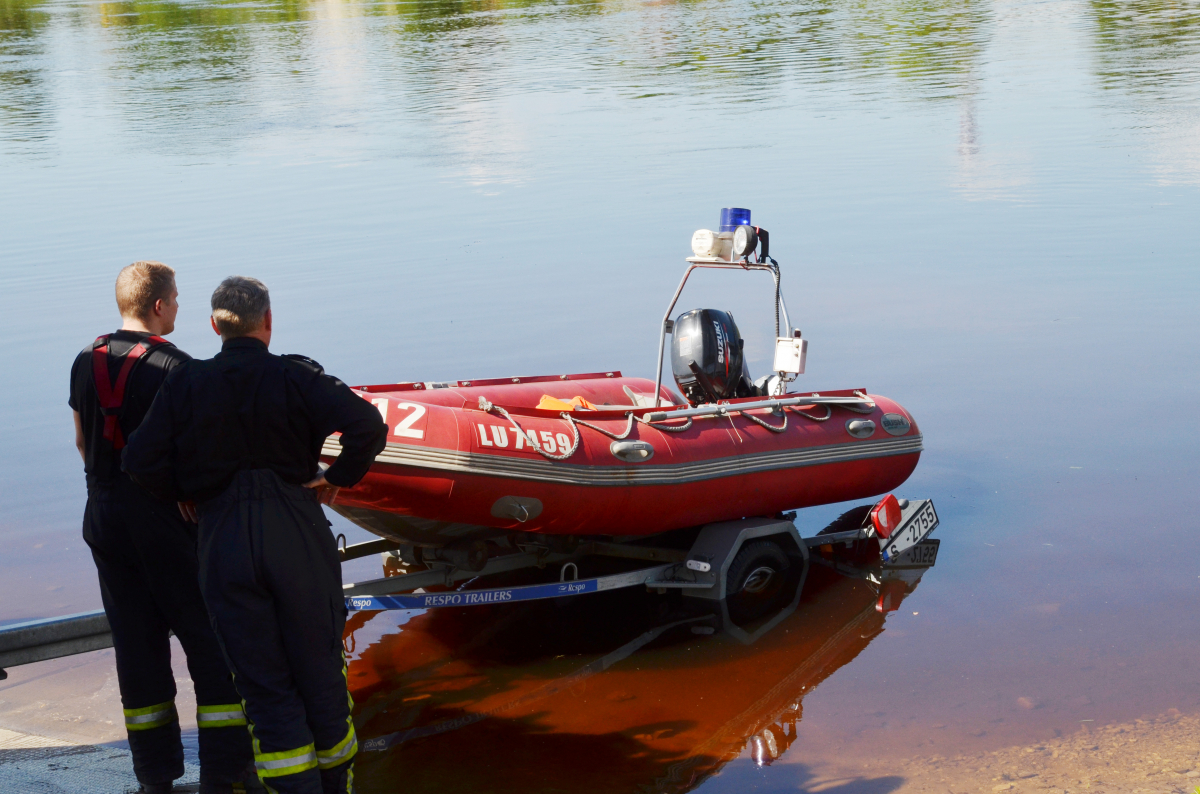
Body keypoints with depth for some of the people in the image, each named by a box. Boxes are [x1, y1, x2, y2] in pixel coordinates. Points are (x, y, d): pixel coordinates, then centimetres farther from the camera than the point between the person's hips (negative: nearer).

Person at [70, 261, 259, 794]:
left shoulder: (86, 364, 5)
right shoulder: (173, 367, -15)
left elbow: (82, 441, 15)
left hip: (106, 517, 6)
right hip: (166, 518, -6)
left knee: (136, 645, 11)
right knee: (211, 642, 2)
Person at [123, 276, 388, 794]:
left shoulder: (185, 384, 2)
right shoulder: (295, 376, -3)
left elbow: (142, 461, -5)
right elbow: (367, 426, -16)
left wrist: (186, 495, 11)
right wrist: (338, 479, -2)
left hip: (222, 543, 1)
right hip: (297, 534, -1)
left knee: (265, 690, 7)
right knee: (320, 673, 13)